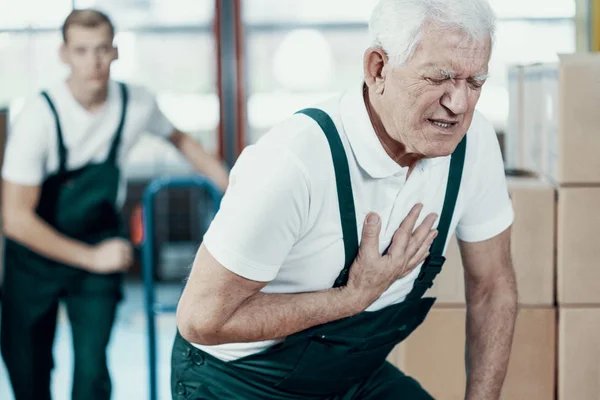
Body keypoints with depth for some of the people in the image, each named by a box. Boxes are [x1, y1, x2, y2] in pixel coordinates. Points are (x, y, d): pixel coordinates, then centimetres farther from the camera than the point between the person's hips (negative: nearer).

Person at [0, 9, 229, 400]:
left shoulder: (137, 103, -14)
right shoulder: (40, 115, -25)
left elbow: (180, 138, 10)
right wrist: (90, 257, -18)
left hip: (100, 247, 2)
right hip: (37, 251, -2)